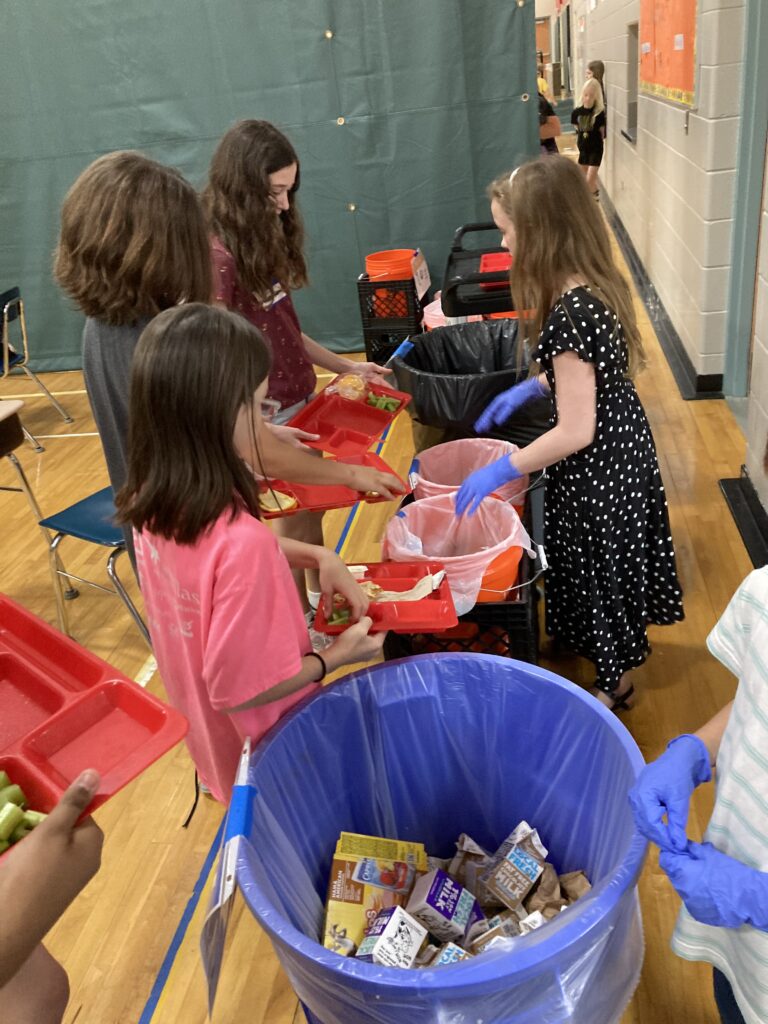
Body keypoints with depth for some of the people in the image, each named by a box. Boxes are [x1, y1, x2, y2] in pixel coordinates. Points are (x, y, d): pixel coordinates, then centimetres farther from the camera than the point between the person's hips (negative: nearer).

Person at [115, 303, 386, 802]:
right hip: (266, 756, -6)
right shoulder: (241, 542, -39)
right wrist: (336, 656, -16)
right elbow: (240, 688, -30)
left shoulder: (155, 502, -14)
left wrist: (318, 556, -6)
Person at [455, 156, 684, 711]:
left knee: (602, 570, 12)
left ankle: (614, 684, 36)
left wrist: (499, 472, -20)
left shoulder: (570, 313, -31)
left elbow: (576, 431, -29)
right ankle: (618, 651, 50)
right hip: (624, 444, 9)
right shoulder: (598, 283, -3)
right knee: (613, 563, 26)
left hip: (598, 470, -9)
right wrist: (528, 388, 7)